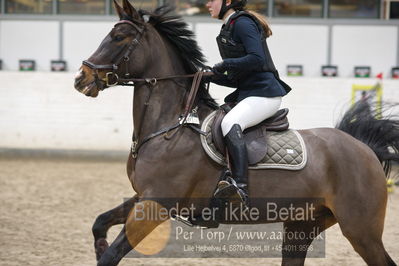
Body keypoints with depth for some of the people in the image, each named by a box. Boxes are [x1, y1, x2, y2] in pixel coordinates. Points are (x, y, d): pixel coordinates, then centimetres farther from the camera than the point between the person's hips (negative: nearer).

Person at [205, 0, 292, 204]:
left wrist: (225, 64, -14)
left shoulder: (242, 23, -7)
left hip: (265, 94, -11)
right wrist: (212, 76, 9)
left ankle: (240, 185, -46)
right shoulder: (229, 29, 23)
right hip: (246, 94, 11)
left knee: (230, 123, -34)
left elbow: (257, 59, -21)